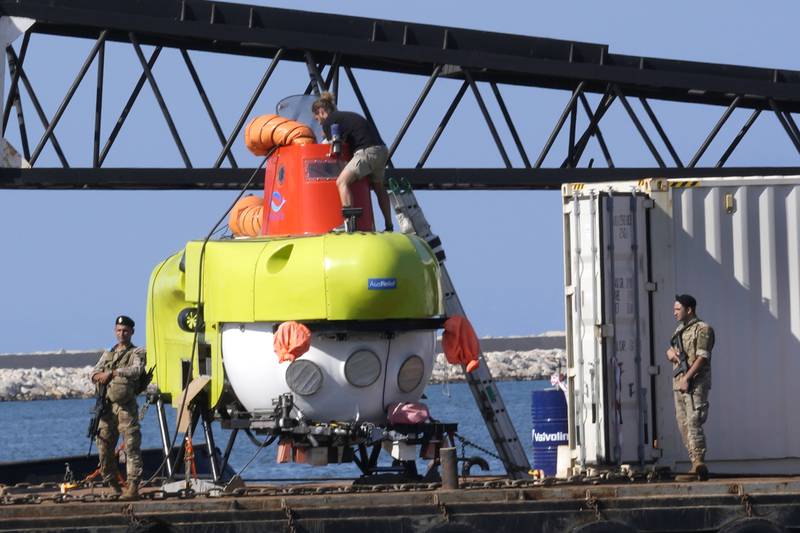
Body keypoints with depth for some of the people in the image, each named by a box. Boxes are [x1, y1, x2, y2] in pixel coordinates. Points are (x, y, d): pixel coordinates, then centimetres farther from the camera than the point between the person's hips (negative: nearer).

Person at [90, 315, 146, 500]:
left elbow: (136, 370, -13)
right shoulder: (107, 354, 23)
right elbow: (94, 374, 13)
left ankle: (133, 487, -16)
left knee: (132, 447, -12)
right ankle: (113, 487, 14)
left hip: (126, 406, -6)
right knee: (104, 447, 5)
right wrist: (101, 376, -11)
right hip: (107, 406, 6)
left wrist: (113, 373, -19)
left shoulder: (137, 353, 6)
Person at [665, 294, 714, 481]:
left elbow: (702, 357, -15)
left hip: (695, 383, -9)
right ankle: (696, 465, 8)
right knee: (683, 424, 6)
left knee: (693, 423, -17)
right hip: (678, 383, 9)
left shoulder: (702, 329, -6)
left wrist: (687, 378, -22)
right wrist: (670, 352, 3)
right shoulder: (680, 330, 21)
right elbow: (671, 350, 28)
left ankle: (699, 465, -22)